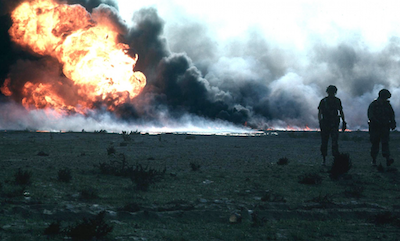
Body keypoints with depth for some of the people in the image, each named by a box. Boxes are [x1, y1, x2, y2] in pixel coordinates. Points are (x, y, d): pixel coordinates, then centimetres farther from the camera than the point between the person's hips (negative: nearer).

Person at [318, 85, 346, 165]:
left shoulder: (337, 101, 6)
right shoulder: (323, 101, 0)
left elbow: (341, 112, 14)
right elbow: (319, 113, -1)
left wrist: (344, 122, 7)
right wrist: (320, 122, -13)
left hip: (334, 124, 0)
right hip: (325, 124, 0)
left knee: (335, 141, -13)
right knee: (324, 142, 5)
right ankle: (324, 159, 18)